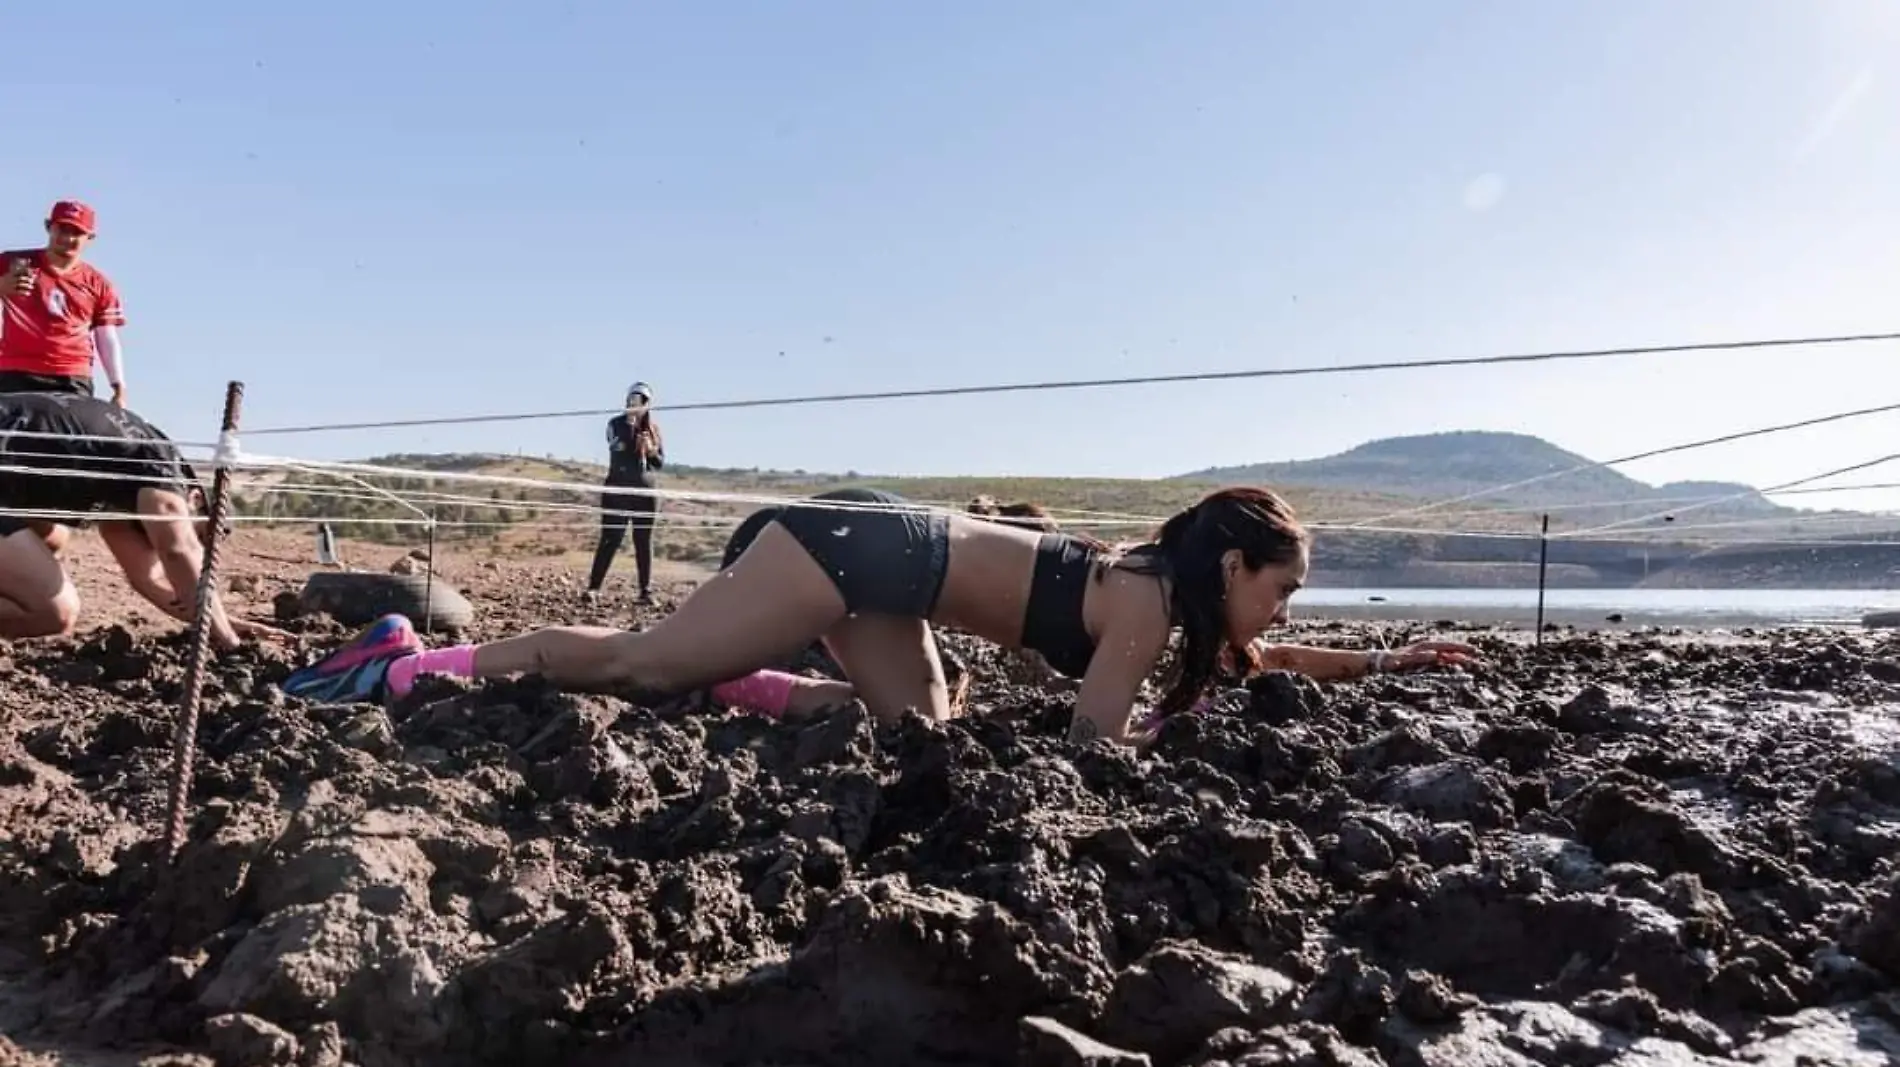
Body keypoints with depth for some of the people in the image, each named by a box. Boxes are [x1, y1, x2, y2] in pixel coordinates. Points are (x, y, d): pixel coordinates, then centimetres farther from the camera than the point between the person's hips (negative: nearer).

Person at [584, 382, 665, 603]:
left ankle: (646, 591, 10)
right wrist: (630, 425, -20)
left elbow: (661, 462, 9)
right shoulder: (616, 424, 0)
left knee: (644, 543, 5)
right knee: (610, 539, -6)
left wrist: (651, 450, -11)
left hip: (645, 490, 3)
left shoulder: (653, 429, 9)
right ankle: (594, 587, -3)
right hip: (618, 489, -3)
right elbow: (618, 448, -18)